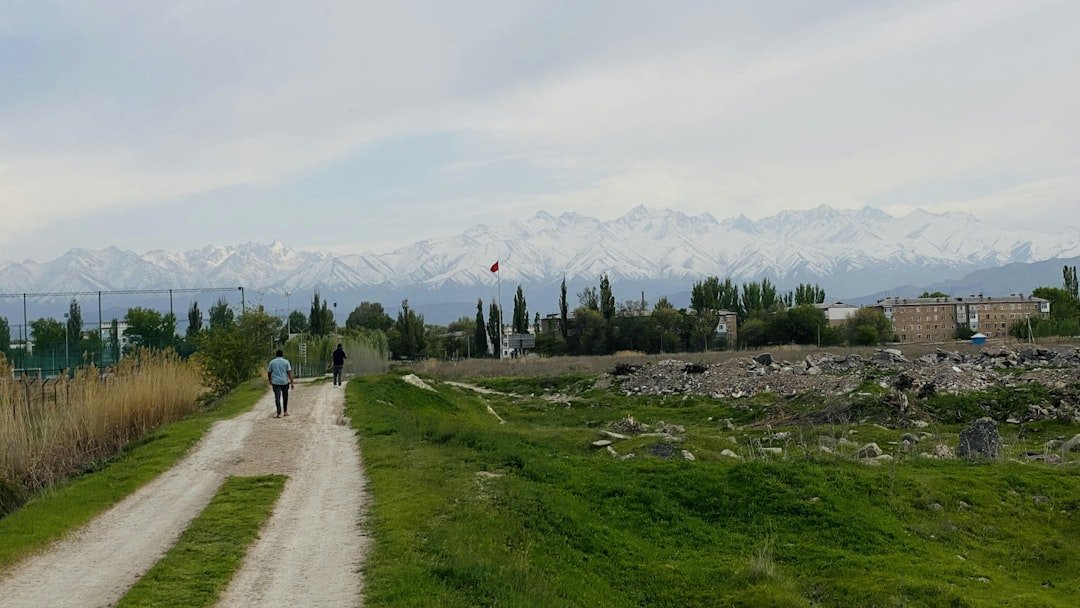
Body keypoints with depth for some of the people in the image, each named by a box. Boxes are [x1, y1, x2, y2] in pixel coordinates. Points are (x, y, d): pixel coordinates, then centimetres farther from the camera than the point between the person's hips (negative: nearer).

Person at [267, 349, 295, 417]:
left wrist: (270, 380, 24)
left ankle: (279, 414, -14)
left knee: (277, 398, -4)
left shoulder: (272, 362, 3)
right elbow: (289, 373, -6)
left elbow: (269, 373, 7)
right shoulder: (286, 362, 0)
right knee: (285, 397, 16)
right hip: (284, 382, 1)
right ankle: (285, 412, 23)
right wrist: (292, 382, -6)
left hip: (275, 382, 0)